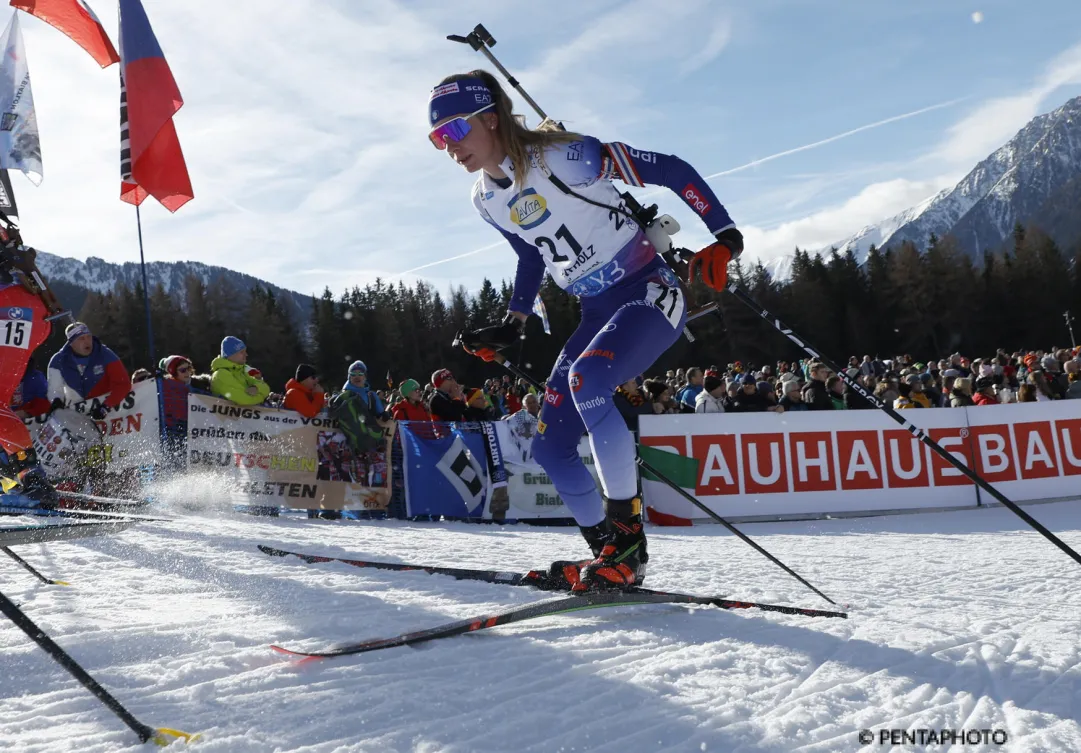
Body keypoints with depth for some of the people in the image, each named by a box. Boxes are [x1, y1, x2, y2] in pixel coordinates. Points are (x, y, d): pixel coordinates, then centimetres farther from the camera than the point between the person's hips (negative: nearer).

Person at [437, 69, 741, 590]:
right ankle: (610, 554, 16)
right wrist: (510, 328, 17)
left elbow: (671, 171, -16)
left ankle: (628, 539, -24)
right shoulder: (486, 200, 4)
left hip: (651, 290, -8)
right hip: (597, 313, 8)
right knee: (548, 447, 1)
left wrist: (725, 237, -22)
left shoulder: (565, 156, -18)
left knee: (586, 377, -35)